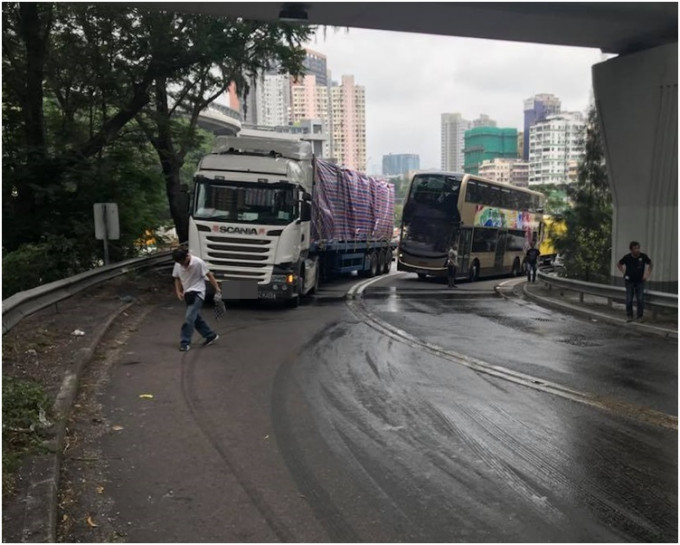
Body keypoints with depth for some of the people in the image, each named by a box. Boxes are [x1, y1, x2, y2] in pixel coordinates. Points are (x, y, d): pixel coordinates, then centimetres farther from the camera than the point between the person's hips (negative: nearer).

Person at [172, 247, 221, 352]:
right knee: (196, 318, 15)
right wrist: (178, 292, -2)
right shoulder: (178, 265, -3)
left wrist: (217, 288, -11)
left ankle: (185, 342, -10)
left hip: (197, 293, -7)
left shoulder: (198, 262, -18)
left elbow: (209, 275, -11)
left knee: (189, 317, -16)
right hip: (187, 294, 7)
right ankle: (211, 335, 30)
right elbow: (177, 279, 10)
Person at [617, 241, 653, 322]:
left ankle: (640, 316, 10)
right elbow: (618, 265, 9)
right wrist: (624, 273, 0)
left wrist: (647, 275, 5)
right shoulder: (627, 257, -9)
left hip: (640, 282, 1)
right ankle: (629, 316, 12)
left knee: (640, 300, -1)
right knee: (629, 300, 1)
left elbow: (650, 264, 11)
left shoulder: (643, 256, -9)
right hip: (629, 281, 0)